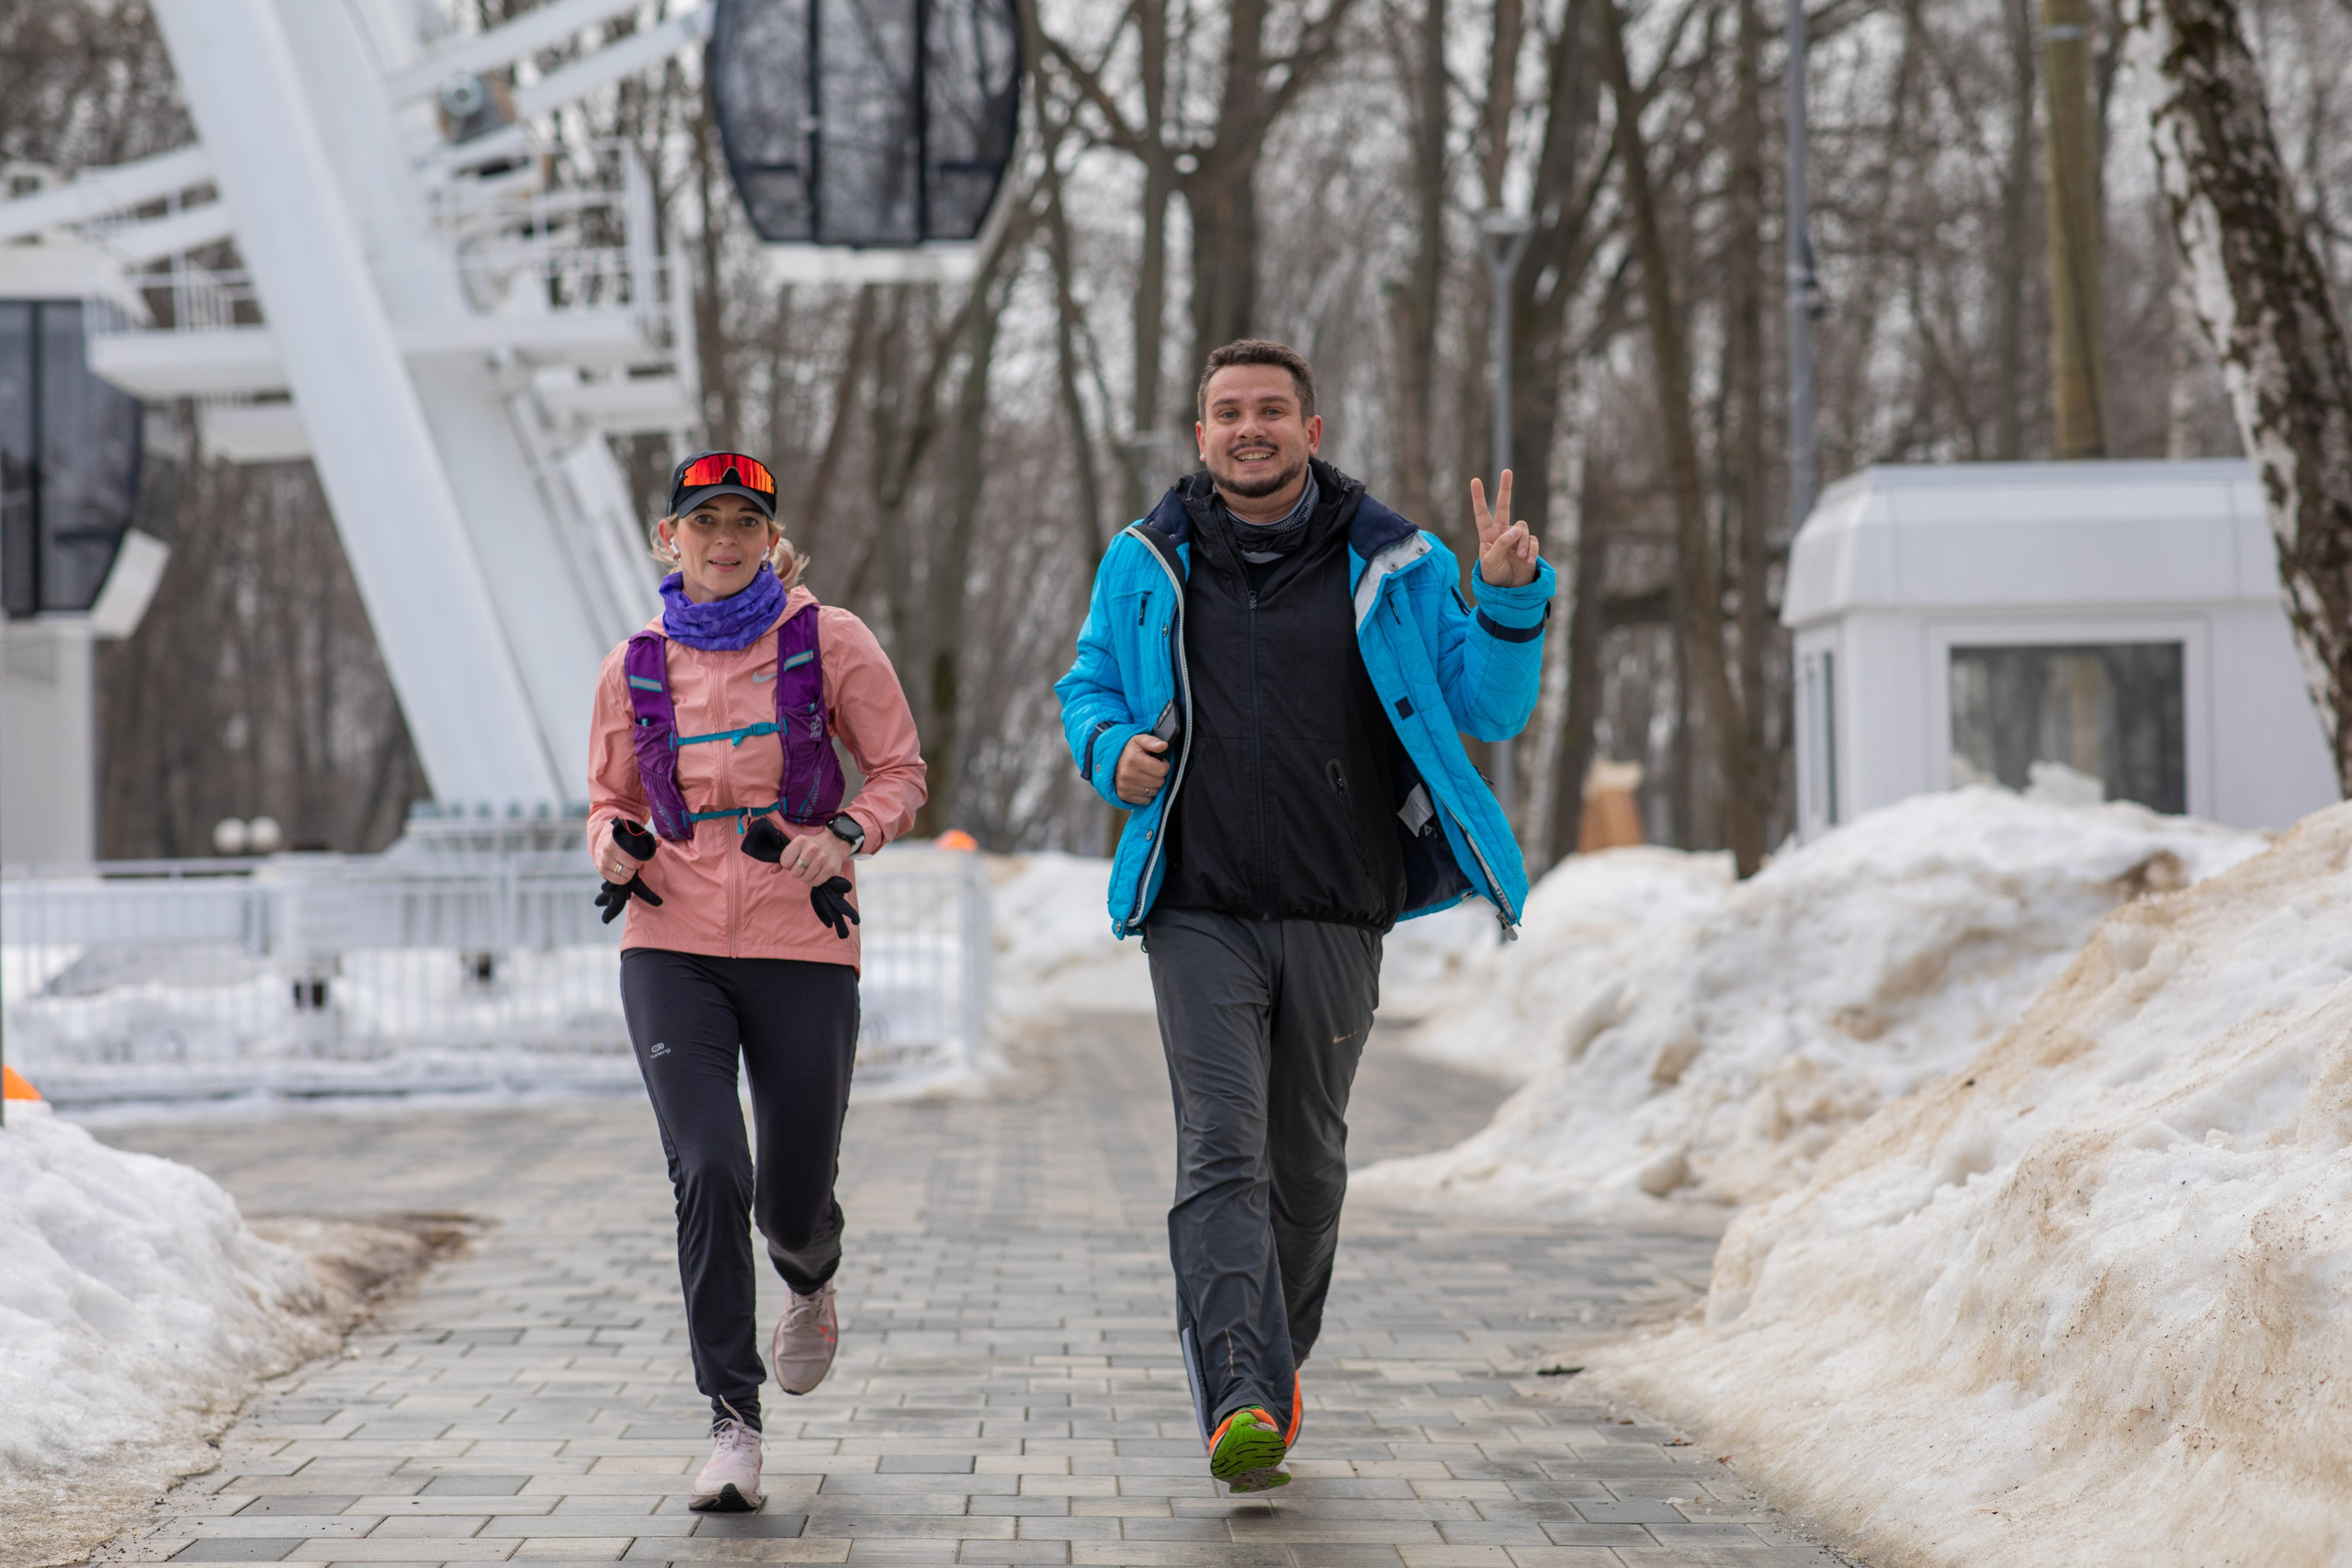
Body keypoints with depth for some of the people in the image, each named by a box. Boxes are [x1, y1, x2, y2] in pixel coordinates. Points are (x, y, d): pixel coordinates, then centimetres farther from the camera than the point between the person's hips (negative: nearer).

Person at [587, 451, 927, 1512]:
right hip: (672, 948, 1)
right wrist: (615, 848, -5)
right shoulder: (635, 669, 6)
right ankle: (732, 1423, -11)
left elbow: (900, 773, 5)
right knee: (708, 1169, -17)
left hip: (801, 946, -1)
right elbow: (611, 801, 18)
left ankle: (811, 1286, 47)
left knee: (793, 1199, 8)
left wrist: (843, 836, -14)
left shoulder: (827, 641, -1)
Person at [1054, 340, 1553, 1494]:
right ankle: (1240, 1403, -25)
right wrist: (1110, 750, -5)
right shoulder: (1148, 565, 5)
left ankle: (1275, 1354, 35)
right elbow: (1087, 687, 18)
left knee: (1307, 1160, 12)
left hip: (1338, 918, 1)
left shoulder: (1390, 565, 3)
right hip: (1201, 913, -1)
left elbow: (1490, 710, 3)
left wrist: (1510, 602, -14)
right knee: (1222, 1153, -15)